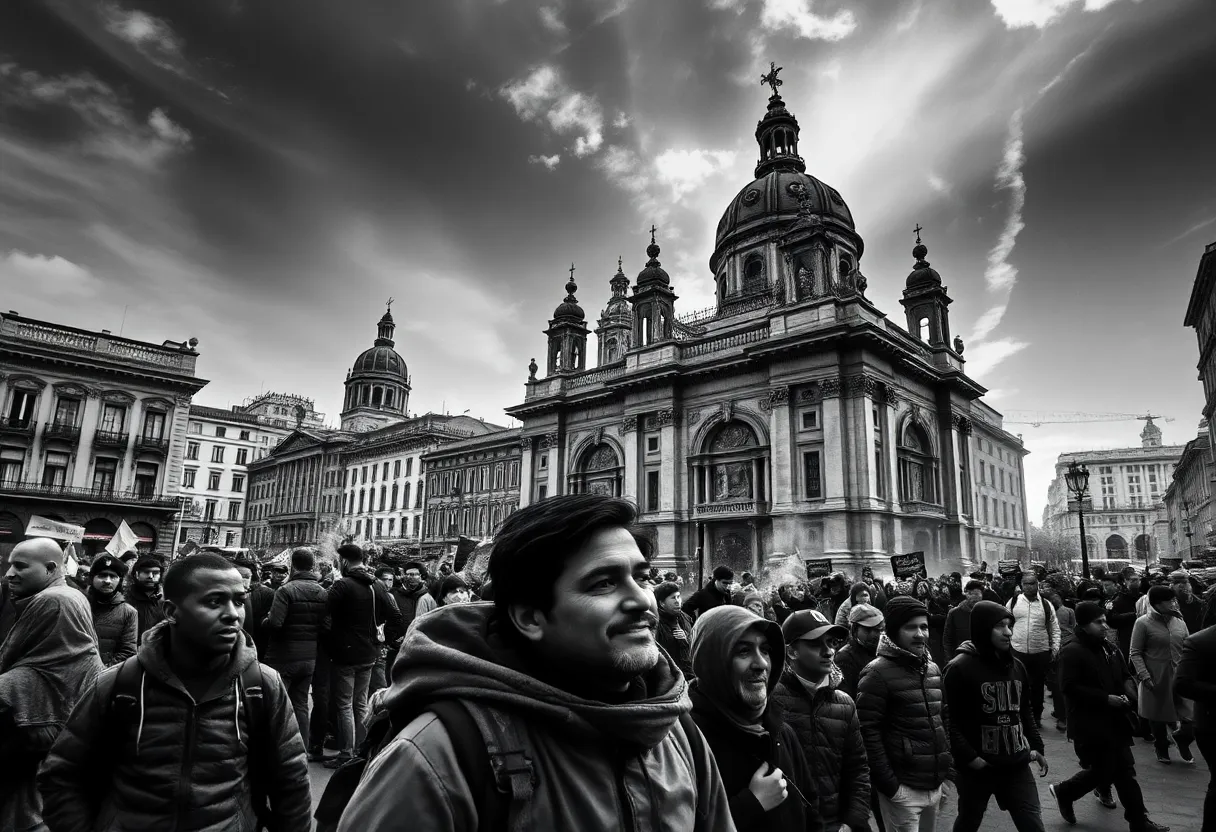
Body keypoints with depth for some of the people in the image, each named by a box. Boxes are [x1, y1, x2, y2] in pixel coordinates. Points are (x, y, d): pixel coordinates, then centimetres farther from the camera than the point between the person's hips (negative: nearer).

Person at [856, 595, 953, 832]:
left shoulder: (933, 669, 9)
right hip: (903, 787, -7)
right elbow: (868, 732, -16)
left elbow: (943, 721, 18)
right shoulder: (878, 673, -15)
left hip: (935, 785, 7)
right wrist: (887, 783, -16)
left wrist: (949, 765, 12)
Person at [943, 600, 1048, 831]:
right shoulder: (959, 668, -17)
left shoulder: (1017, 665, 5)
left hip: (1016, 764, 5)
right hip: (976, 767, -5)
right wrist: (968, 756, -19)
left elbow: (1026, 711, 17)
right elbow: (949, 719, -16)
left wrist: (1036, 746, 12)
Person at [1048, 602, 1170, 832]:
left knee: (1124, 772, 14)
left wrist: (1128, 691, -2)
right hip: (1090, 724, -8)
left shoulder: (1110, 649, 7)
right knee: (1102, 772, -1)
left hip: (1114, 721, 8)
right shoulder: (1072, 653, -18)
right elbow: (1069, 687, -24)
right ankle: (1064, 791, 22)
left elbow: (1125, 675, 21)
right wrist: (1105, 698, -23)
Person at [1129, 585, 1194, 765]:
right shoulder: (1143, 623, -7)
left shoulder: (1179, 622, 6)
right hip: (1156, 680, -3)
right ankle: (1161, 749, 34)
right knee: (1158, 718, 10)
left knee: (1191, 718, -1)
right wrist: (1144, 675, -15)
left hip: (1180, 678, 3)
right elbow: (1135, 653, -6)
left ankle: (1182, 740, 30)